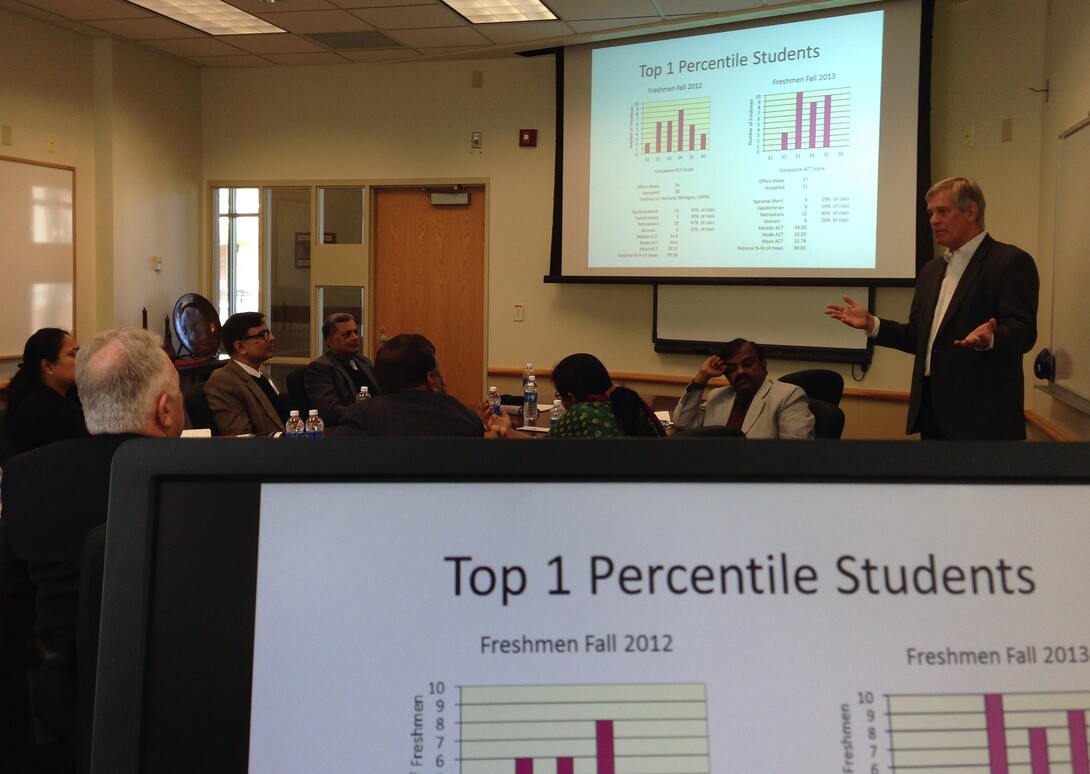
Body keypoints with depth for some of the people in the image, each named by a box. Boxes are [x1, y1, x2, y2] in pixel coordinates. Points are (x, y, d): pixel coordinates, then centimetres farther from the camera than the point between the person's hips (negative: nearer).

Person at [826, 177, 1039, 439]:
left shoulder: (1011, 262, -6)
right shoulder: (932, 269, 18)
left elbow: (1023, 332, -15)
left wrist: (989, 339, -35)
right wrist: (872, 324, 5)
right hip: (931, 410, 7)